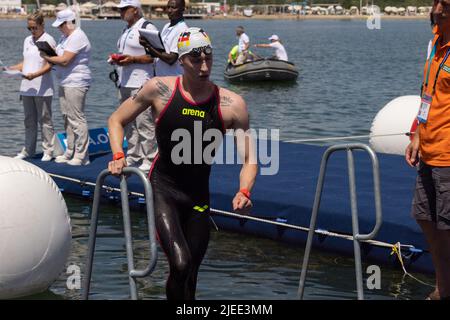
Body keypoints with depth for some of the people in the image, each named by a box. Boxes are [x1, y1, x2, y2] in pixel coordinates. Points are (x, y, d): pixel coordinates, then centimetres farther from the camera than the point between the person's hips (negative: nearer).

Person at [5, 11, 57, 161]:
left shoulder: (48, 40, -7)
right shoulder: (28, 40, 15)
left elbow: (49, 66, -12)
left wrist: (35, 74, -27)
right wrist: (10, 69, 6)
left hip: (42, 88, -7)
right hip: (27, 87, 7)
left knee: (45, 120, -1)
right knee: (29, 121, 12)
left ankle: (48, 151, 4)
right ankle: (28, 150, 20)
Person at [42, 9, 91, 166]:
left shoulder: (77, 38, -15)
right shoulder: (65, 36, 17)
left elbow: (64, 60, -20)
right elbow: (60, 56, 19)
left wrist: (47, 57, -8)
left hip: (76, 83, -10)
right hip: (65, 83, 10)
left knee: (76, 119, -9)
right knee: (67, 119, 12)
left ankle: (81, 156, -6)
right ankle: (70, 153, 18)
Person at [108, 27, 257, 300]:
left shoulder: (231, 104, -10)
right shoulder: (160, 90, -10)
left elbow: (249, 159, -6)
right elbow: (117, 121, 4)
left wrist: (244, 191, -26)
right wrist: (119, 157, -12)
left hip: (199, 196, 3)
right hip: (163, 188, -2)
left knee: (190, 276, 13)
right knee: (181, 264, -24)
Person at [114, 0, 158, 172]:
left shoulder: (147, 28, -9)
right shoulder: (126, 30, 21)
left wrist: (132, 59, -21)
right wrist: (117, 58, 9)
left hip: (140, 84, -10)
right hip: (125, 83, 10)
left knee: (144, 123, -10)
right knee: (129, 122, 13)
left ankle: (149, 160, -6)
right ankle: (133, 156, 21)